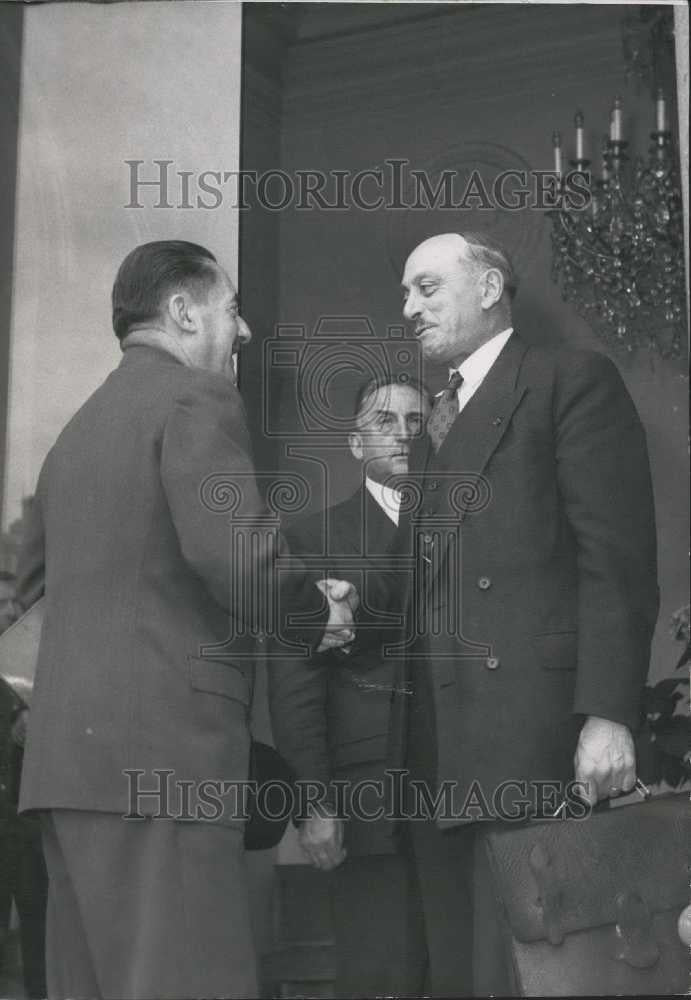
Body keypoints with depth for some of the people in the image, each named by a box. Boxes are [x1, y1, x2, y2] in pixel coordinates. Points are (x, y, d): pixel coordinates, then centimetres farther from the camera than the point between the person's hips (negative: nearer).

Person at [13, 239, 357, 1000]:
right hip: (163, 744, -8)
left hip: (69, 749, 9)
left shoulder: (80, 426, 20)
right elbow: (234, 551, -18)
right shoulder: (196, 396, -4)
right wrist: (317, 616, 1)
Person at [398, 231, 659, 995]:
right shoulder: (433, 425, 25)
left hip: (535, 729, -7)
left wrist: (607, 712, -16)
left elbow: (617, 558, -7)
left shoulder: (572, 381, 3)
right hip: (443, 746, 7)